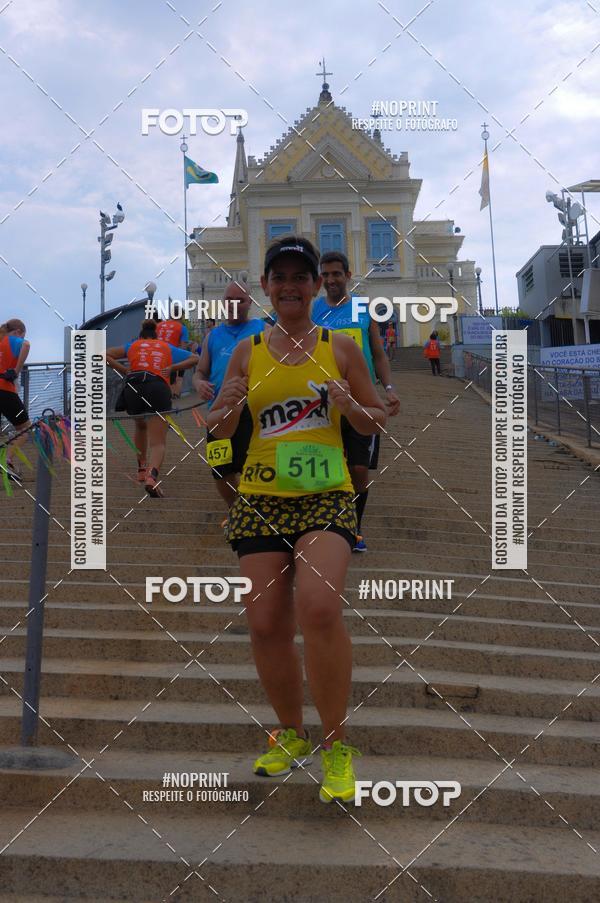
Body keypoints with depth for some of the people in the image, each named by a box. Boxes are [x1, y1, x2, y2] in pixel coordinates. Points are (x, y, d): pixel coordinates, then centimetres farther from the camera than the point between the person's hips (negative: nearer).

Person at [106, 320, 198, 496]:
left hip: (132, 388, 2)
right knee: (158, 444, -6)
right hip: (158, 388, -1)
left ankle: (142, 469, 33)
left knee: (141, 426, 33)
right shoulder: (168, 348, 28)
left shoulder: (132, 346, 26)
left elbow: (105, 354, 21)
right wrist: (172, 368, 12)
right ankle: (151, 476, -34)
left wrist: (124, 371, 16)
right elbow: (195, 359, 23)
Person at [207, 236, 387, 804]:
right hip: (260, 499, 3)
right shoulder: (247, 352, 11)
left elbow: (377, 422, 12)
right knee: (266, 624, 0)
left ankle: (335, 745, -7)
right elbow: (218, 431, 15)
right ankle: (291, 736, 24)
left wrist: (349, 406, -10)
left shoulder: (341, 348, 7)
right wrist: (228, 405, -8)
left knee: (319, 607, -24)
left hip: (326, 496, -2)